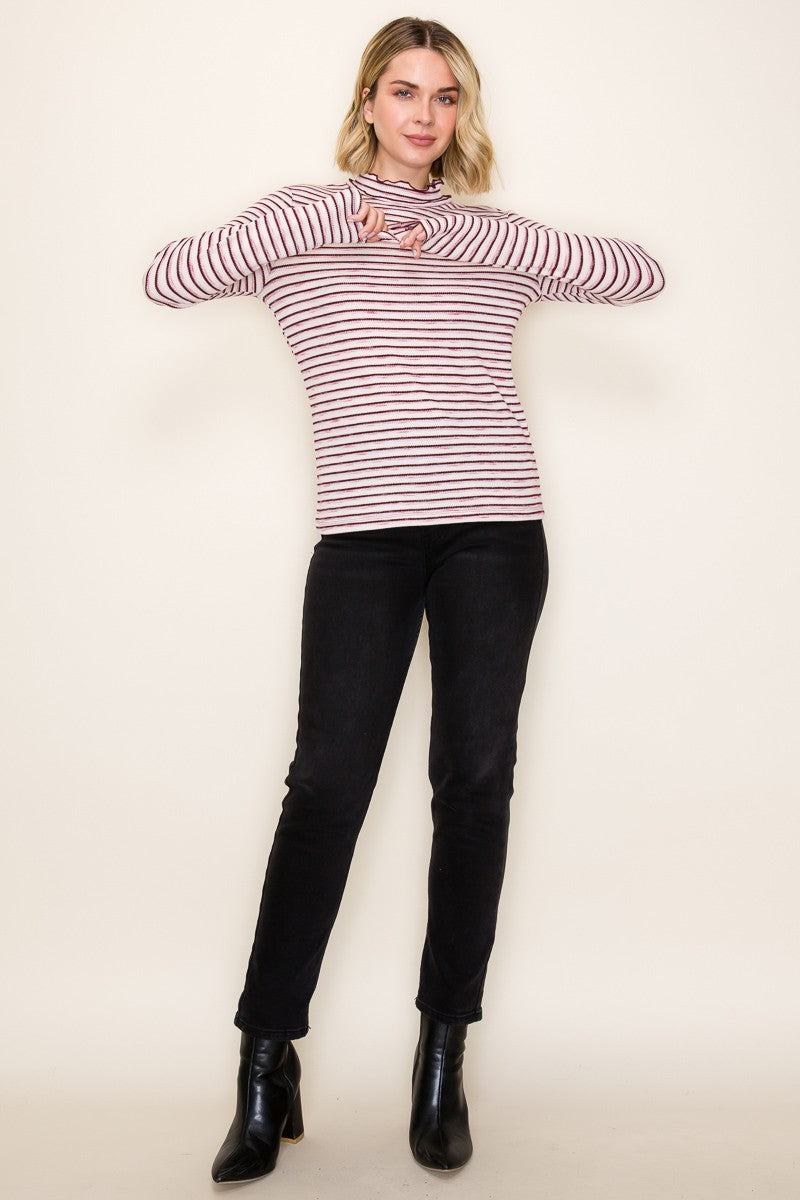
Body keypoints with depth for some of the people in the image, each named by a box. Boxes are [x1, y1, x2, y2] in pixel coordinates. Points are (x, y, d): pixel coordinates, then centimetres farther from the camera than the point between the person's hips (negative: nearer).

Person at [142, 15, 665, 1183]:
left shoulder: (494, 234, 15)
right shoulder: (301, 219, 11)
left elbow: (640, 274, 4)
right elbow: (168, 279, -4)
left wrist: (472, 235, -4)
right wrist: (330, 215, -9)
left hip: (495, 529, 2)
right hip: (363, 535, -2)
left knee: (476, 779, 1)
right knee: (326, 782, -6)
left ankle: (443, 1060, 14)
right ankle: (266, 1067, 5)